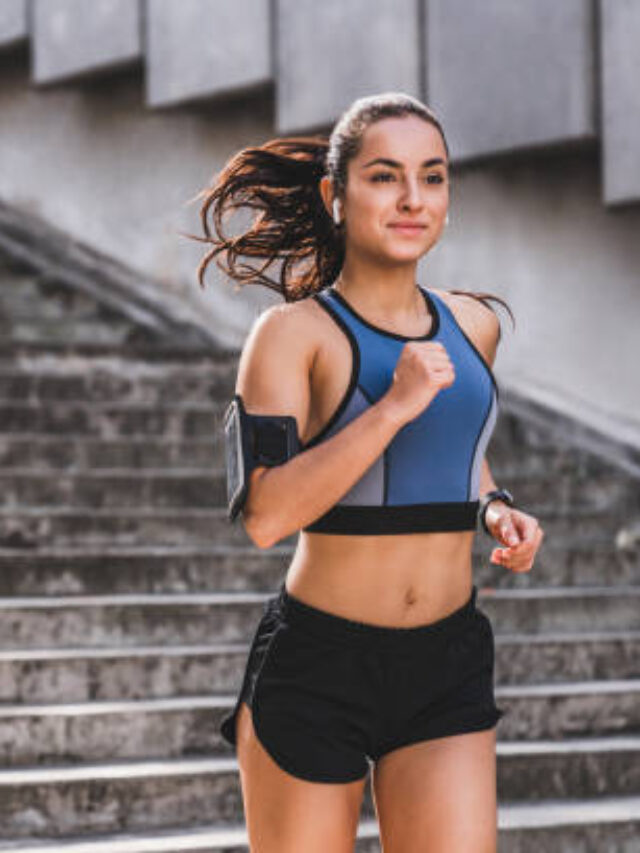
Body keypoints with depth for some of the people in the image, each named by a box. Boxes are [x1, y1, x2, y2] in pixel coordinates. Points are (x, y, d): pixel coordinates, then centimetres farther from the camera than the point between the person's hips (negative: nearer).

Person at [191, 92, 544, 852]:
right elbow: (266, 516, -21)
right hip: (316, 666, -4)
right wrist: (394, 405, -24)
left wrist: (497, 507, 7)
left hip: (448, 668, 4)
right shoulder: (293, 334, -9)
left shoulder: (473, 326, 8)